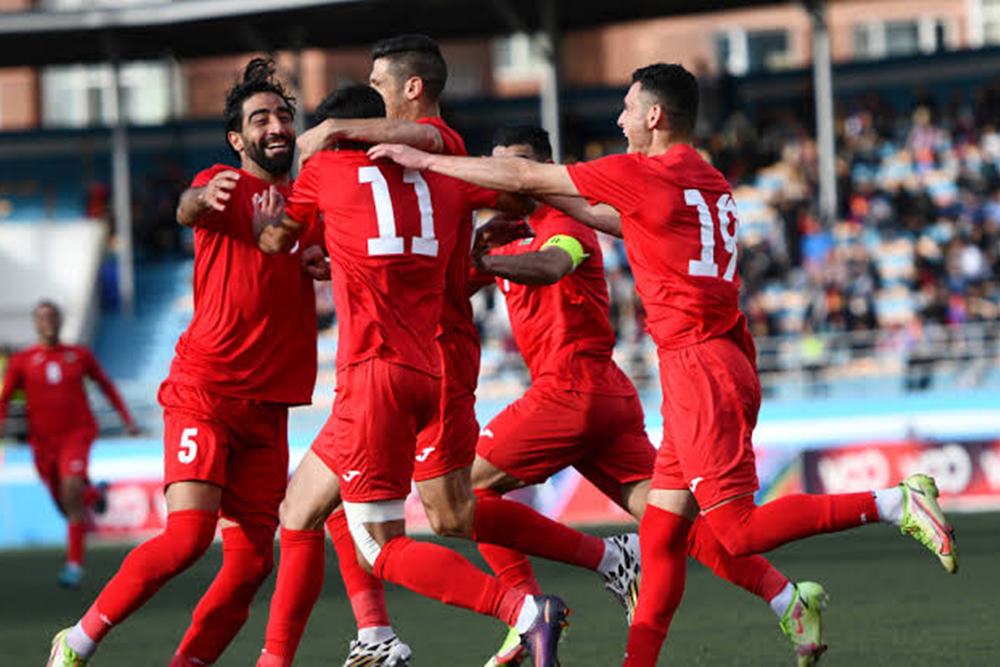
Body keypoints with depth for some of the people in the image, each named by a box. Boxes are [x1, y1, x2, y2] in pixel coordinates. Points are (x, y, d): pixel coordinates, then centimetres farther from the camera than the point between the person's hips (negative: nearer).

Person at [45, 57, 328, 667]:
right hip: (205, 392, -6)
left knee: (252, 560, -1)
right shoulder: (227, 187, -2)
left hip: (269, 405, 6)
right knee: (188, 534, -19)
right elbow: (187, 209, -23)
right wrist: (204, 198, -49)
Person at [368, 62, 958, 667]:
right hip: (712, 364, 9)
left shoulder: (644, 173, -8)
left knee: (737, 531, -11)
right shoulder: (709, 181, 15)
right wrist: (554, 206, 34)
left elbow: (523, 177, -2)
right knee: (661, 533, 10)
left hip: (700, 367, -9)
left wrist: (425, 161, 7)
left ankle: (895, 502, -15)